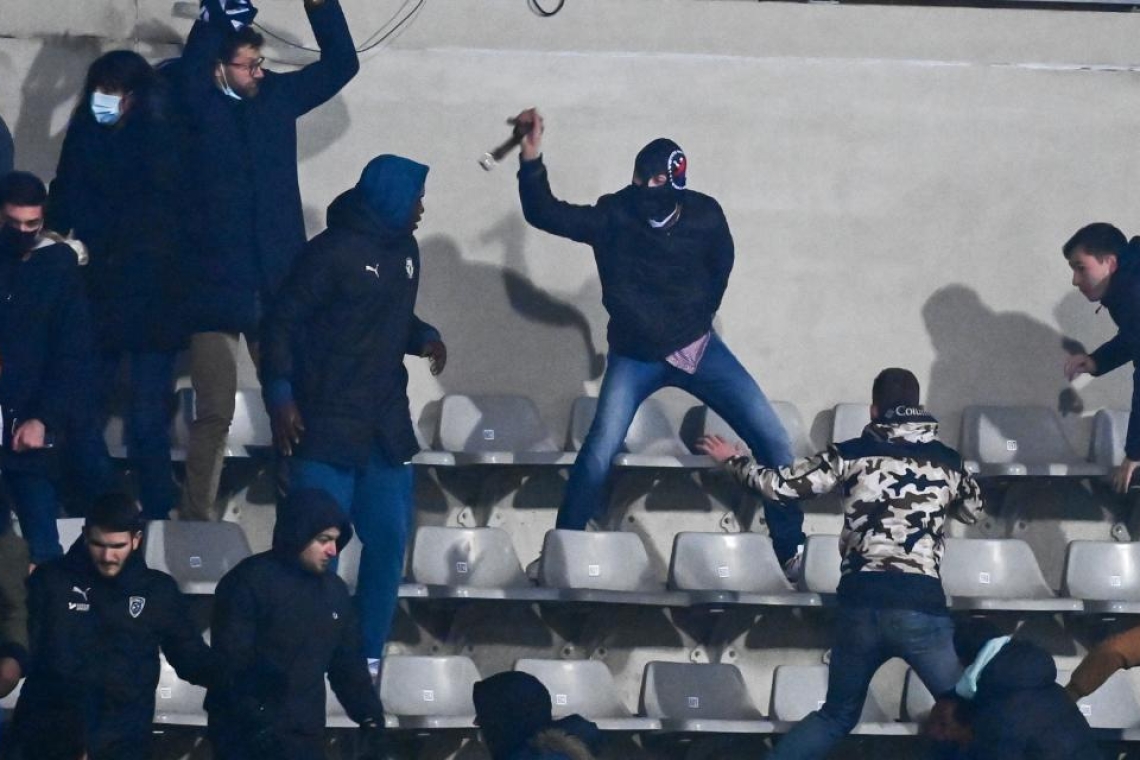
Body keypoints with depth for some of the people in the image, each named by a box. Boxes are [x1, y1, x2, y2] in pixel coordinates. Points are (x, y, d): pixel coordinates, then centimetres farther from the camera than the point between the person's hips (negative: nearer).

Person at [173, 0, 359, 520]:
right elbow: (189, 67, -24)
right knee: (214, 414, -4)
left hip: (277, 287, 4)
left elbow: (340, 64, 10)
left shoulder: (277, 97, 9)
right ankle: (195, 523, 1)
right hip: (214, 287, -4)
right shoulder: (200, 107, -4)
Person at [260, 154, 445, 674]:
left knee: (389, 540, 8)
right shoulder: (335, 251, -11)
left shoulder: (404, 252, 12)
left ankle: (368, 658, 17)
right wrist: (280, 397, -16)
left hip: (387, 430, 8)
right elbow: (284, 321, -10)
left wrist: (425, 337, 3)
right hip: (327, 430, -8)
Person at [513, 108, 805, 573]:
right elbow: (544, 213, -18)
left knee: (771, 438, -5)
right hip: (635, 357, -2)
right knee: (599, 453, -18)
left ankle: (791, 550, 7)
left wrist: (696, 321, 12)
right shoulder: (613, 217, -14)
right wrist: (532, 156, -32)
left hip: (697, 348, 2)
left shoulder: (705, 217, -11)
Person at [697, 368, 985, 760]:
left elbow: (779, 485, 11)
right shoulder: (946, 460, 10)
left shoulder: (850, 454, 8)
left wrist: (733, 460, 29)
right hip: (920, 608, -2)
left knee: (837, 714, 20)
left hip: (861, 604, 2)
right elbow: (974, 509, 30)